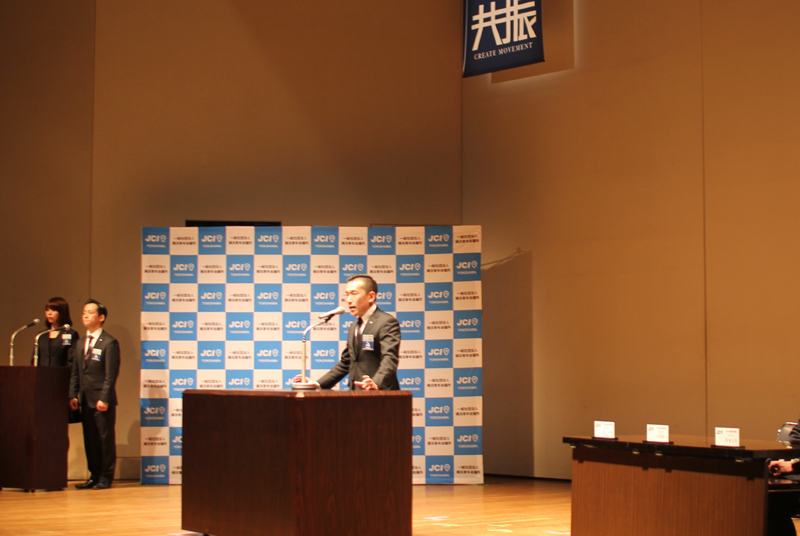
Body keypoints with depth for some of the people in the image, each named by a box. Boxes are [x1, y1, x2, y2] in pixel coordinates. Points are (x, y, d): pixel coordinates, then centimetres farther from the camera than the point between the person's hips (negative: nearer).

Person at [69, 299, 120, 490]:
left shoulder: (109, 343, -7)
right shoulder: (80, 343, 16)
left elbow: (111, 374, -12)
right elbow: (75, 372, 16)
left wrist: (104, 398, -17)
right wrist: (73, 395, 5)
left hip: (103, 401, -7)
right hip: (86, 400, 7)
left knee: (105, 438, -1)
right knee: (90, 439, 9)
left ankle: (105, 477, 5)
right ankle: (94, 476, 16)